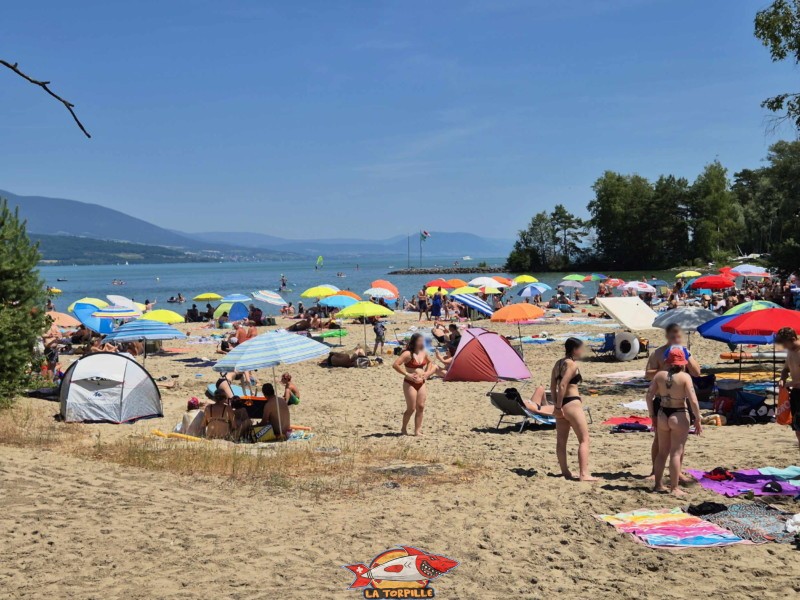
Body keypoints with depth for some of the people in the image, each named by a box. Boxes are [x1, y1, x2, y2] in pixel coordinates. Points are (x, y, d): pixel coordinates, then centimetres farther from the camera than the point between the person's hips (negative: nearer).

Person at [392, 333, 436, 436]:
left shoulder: (424, 353, 7)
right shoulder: (408, 354, -15)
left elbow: (430, 362, 27)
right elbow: (395, 365, -22)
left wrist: (427, 372, 10)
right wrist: (407, 374, -20)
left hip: (421, 383, 6)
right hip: (410, 383, -6)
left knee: (421, 407, 2)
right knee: (411, 408, -4)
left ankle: (417, 430, 9)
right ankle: (404, 429, 16)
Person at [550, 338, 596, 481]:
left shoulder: (558, 363, 12)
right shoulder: (572, 364, -12)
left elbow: (553, 387, 11)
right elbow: (563, 385, -20)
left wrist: (557, 405, 11)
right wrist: (558, 407, -16)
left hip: (562, 405, 9)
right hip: (572, 403, -9)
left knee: (561, 440, 12)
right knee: (584, 439, -2)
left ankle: (565, 471, 20)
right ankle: (584, 474, -7)